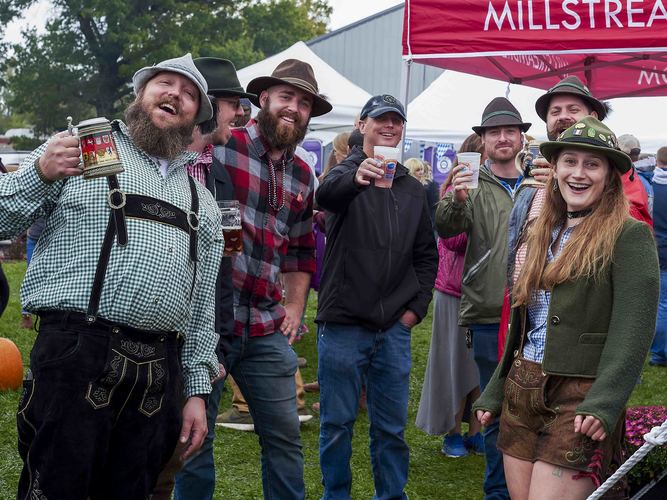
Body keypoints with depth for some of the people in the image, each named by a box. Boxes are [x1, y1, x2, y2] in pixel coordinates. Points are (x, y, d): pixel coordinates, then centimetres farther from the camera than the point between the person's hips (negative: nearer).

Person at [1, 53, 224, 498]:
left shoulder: (202, 202, 22)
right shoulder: (81, 146, 10)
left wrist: (197, 390, 13)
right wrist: (40, 173, -12)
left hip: (160, 374, 5)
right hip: (74, 359, -4)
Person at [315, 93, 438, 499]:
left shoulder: (413, 190, 14)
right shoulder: (348, 172, -2)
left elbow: (427, 256, 19)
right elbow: (326, 195, -28)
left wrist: (417, 306, 5)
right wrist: (356, 179, -49)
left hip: (394, 329, 4)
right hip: (344, 325, -4)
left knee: (392, 426, 10)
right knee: (338, 423, 4)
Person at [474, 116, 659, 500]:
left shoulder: (629, 235, -6)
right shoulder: (544, 233, 14)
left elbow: (633, 331, -15)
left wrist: (602, 406, -24)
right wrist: (494, 394, 18)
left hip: (578, 398, -7)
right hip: (521, 392, 7)